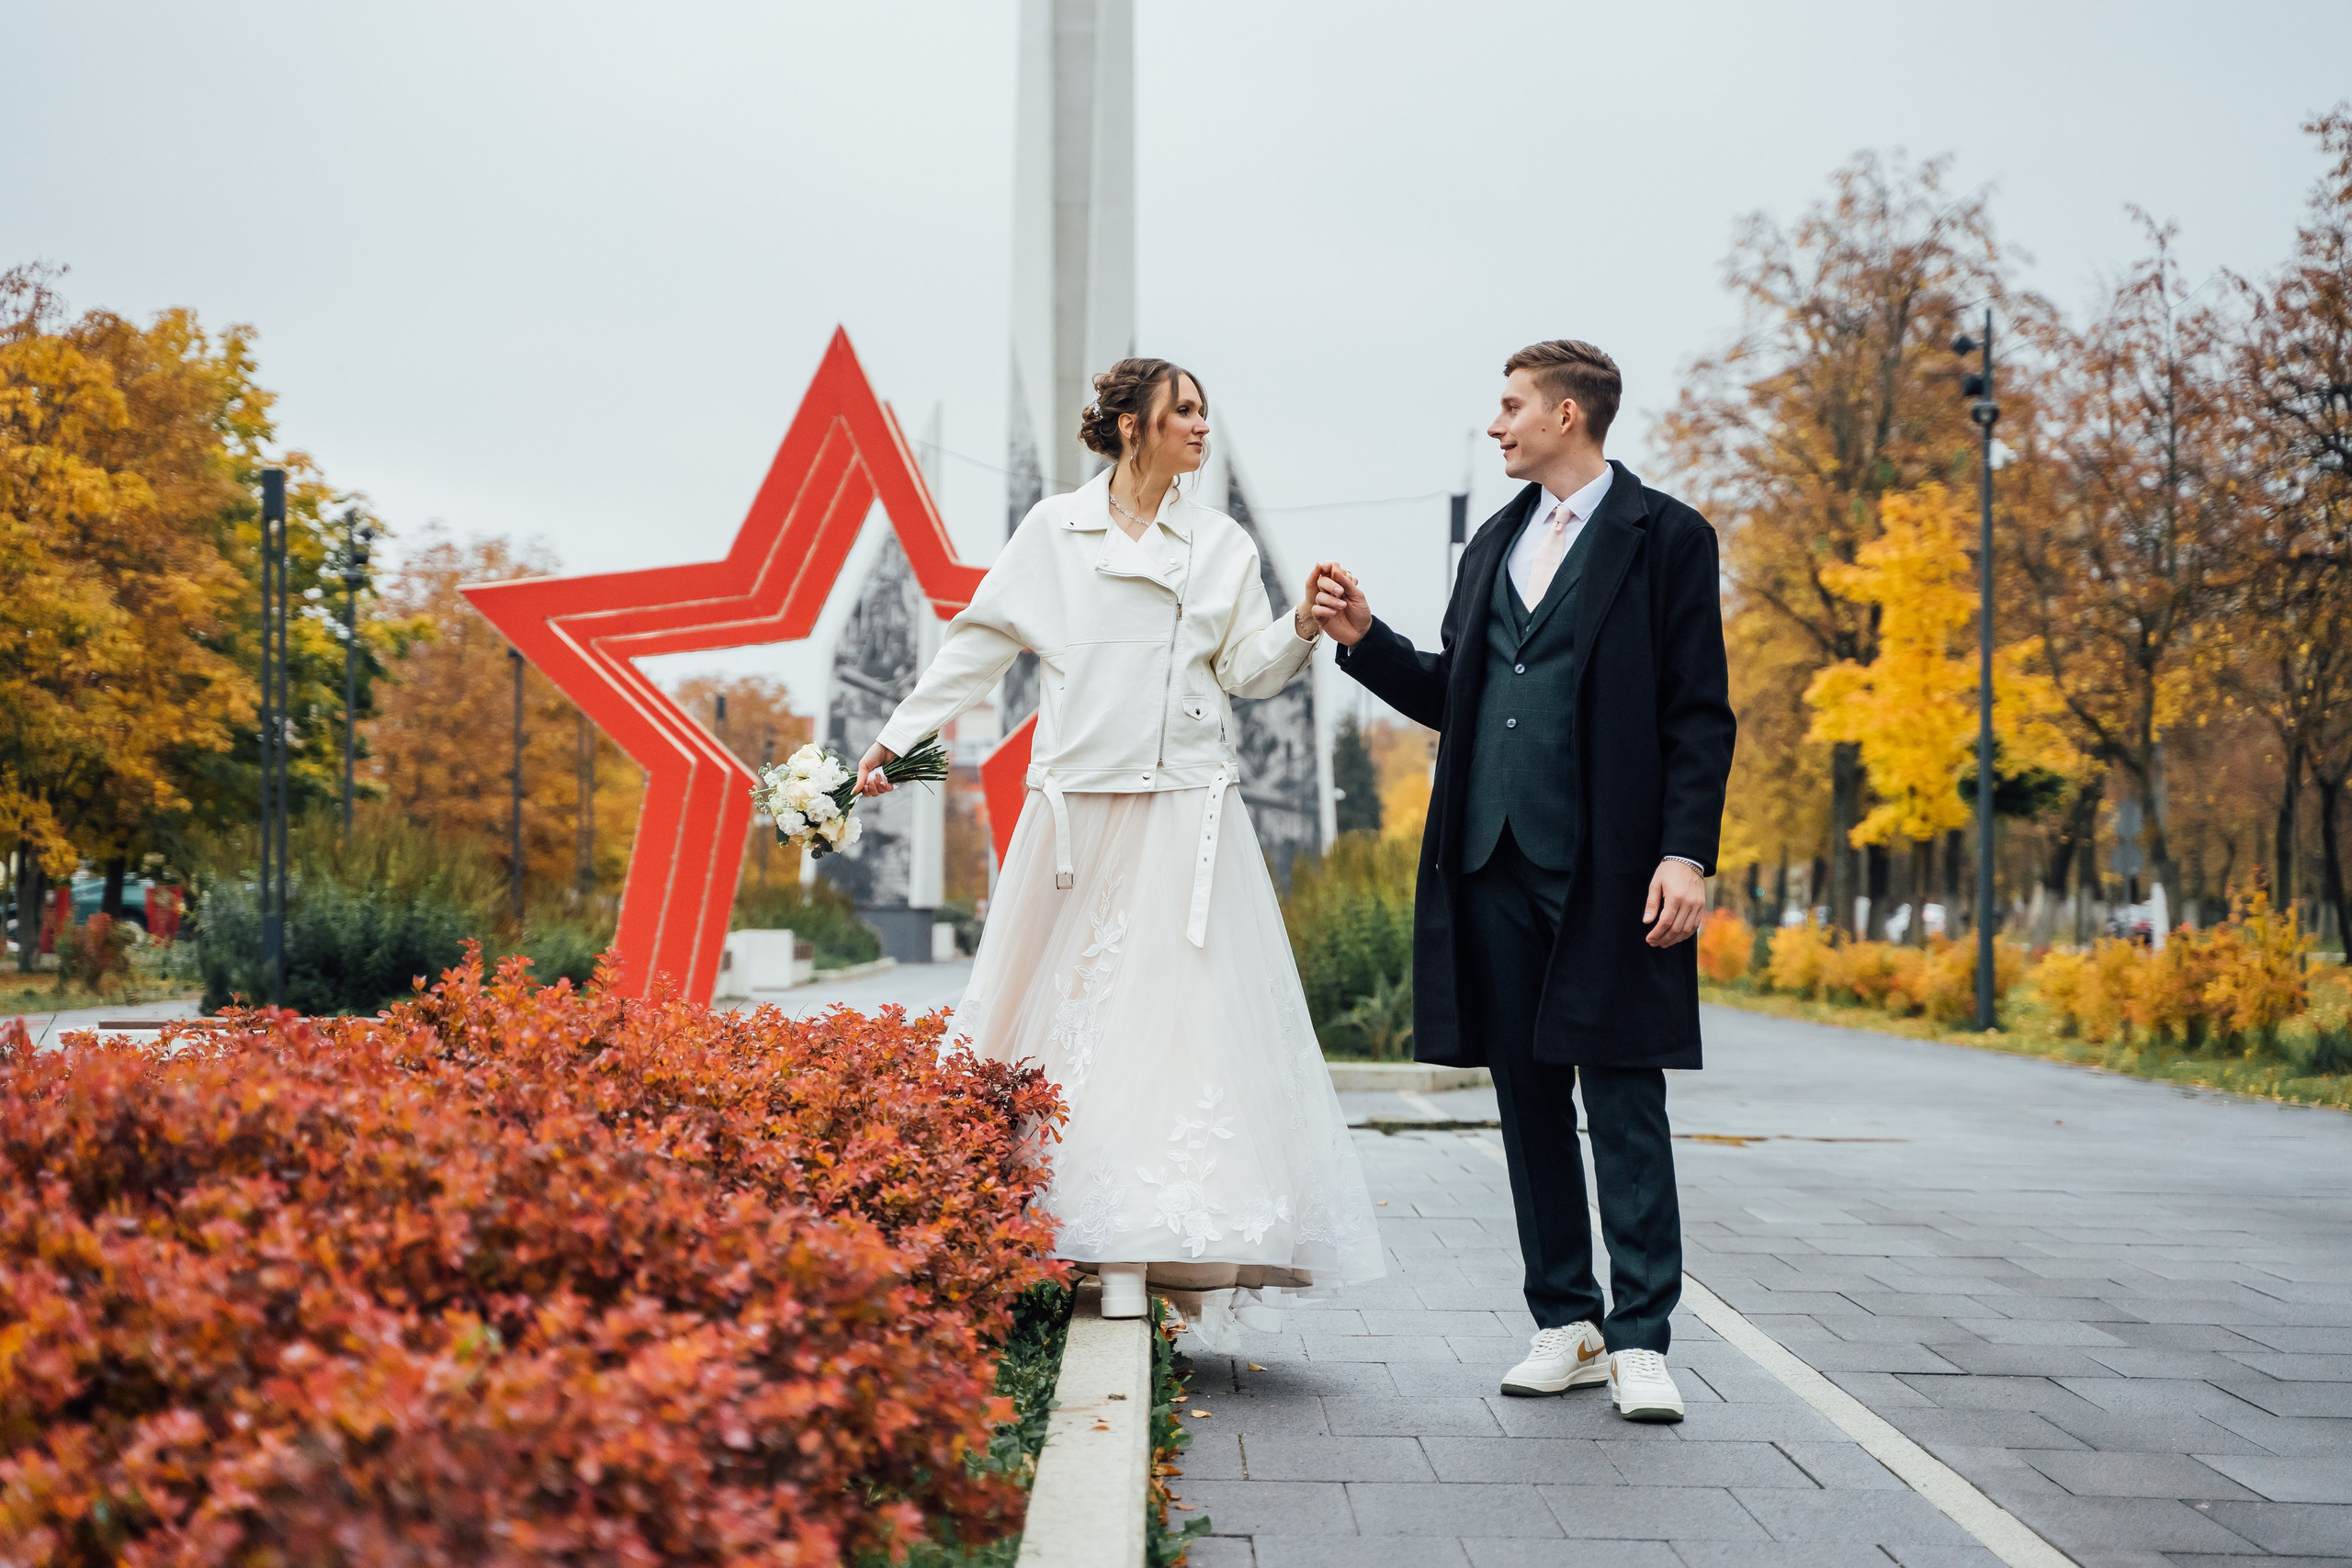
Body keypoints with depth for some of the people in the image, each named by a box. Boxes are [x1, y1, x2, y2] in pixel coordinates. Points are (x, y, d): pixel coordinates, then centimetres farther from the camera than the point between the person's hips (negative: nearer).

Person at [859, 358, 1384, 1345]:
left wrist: (1302, 629, -12)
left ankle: (1176, 1244, -5)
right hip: (1077, 811, 0)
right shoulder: (1054, 530, 8)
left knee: (1185, 1017, -6)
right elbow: (980, 644, 10)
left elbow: (1247, 671, 7)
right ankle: (1065, 1237, 12)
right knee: (1070, 1009, 3)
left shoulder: (1222, 545, 11)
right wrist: (896, 739, 8)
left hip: (1186, 818, 0)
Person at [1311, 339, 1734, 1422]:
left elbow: (1699, 715, -5)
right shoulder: (1495, 544, 19)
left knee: (1623, 1102, -4)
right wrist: (1364, 639, 6)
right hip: (1494, 863, 6)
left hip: (1609, 872, -6)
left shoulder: (1666, 538, 0)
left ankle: (1638, 1339, 3)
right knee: (1528, 1099, 9)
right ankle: (1565, 1323, 18)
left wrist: (1687, 852, -14)